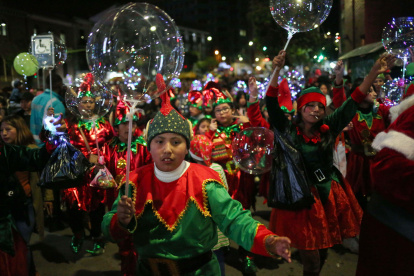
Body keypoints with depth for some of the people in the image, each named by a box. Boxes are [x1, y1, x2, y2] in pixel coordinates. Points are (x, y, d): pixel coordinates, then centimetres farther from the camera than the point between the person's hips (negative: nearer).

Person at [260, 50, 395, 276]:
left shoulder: (328, 129, -1)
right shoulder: (288, 130, -8)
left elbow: (353, 103, -2)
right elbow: (271, 104, -15)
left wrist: (374, 73, -7)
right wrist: (277, 70, -24)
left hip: (329, 196, 4)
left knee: (323, 253, 18)